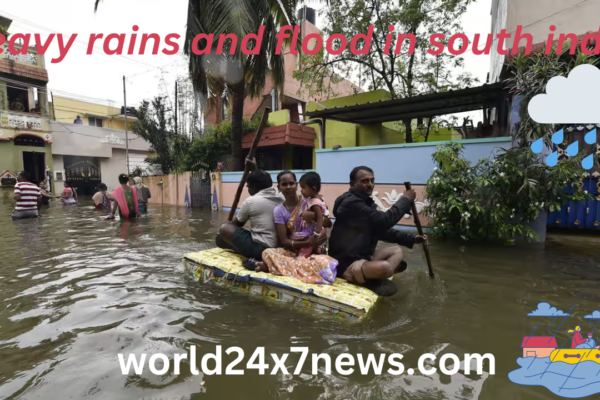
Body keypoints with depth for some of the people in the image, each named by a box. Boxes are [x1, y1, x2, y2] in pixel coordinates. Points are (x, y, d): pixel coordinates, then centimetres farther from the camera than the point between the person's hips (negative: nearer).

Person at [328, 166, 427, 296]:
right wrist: (405, 199, -12)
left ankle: (372, 277, -6)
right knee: (385, 267, -35)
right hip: (346, 263, -11)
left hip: (362, 256, 11)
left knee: (397, 250, 14)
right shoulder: (351, 203, -21)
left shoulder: (365, 201, 11)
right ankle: (373, 280, -3)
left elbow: (382, 229, 16)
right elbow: (384, 221, -26)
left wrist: (410, 239, 8)